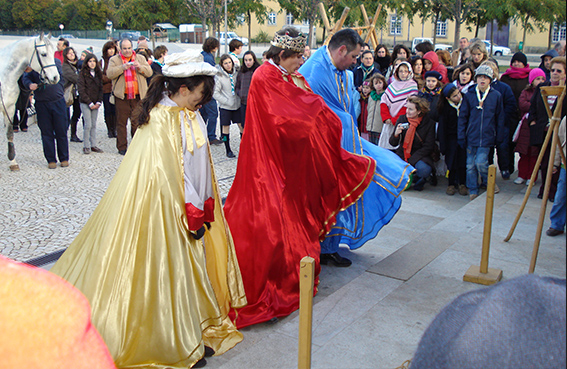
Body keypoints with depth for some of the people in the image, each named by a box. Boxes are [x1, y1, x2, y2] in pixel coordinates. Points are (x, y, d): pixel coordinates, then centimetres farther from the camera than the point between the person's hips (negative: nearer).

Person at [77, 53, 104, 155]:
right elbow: (81, 90, -8)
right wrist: (90, 103, -11)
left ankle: (93, 145, 13)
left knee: (94, 125, 7)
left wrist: (99, 102, -1)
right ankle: (86, 146, 1)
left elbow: (101, 88, 11)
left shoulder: (98, 74, 11)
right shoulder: (82, 74, -4)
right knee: (88, 125, -7)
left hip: (96, 104, 4)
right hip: (85, 103, -4)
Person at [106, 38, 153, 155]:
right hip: (121, 96, -1)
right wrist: (122, 67, -18)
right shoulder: (114, 60, 8)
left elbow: (149, 72, 8)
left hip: (138, 96, 1)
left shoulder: (140, 58, 15)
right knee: (121, 122, 0)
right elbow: (109, 74, -6)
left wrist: (140, 67, -10)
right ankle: (122, 147, 7)